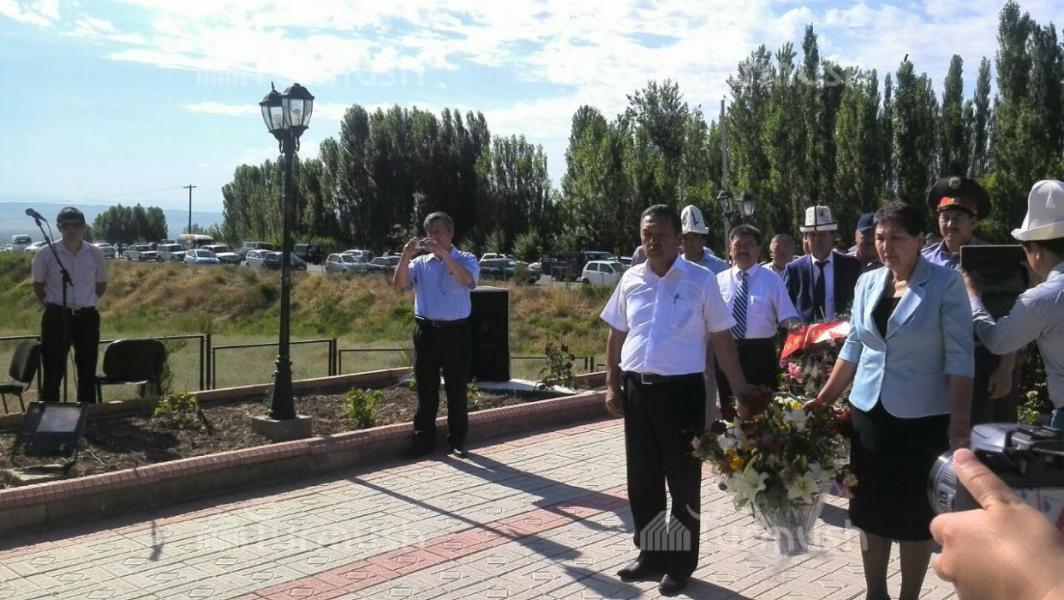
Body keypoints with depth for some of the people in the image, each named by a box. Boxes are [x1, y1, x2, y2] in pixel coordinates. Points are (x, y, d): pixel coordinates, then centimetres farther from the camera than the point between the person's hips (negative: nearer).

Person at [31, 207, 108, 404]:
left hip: (87, 318, 2)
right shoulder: (46, 254, -5)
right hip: (56, 318, -2)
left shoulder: (96, 254, 0)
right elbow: (38, 285, 9)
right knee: (52, 373, -1)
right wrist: (52, 305, 5)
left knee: (87, 372, 7)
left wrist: (85, 303, 9)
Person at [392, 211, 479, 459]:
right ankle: (424, 440, 13)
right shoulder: (420, 263, 8)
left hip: (455, 331, -2)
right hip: (426, 330, 2)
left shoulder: (466, 259, 1)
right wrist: (405, 256, -20)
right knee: (425, 389, 6)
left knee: (456, 389, 4)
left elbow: (467, 280, -20)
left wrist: (443, 254, -28)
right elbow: (399, 284, -6)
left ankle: (457, 440, 14)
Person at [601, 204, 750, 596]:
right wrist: (612, 384, 8)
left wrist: (740, 390, -6)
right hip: (637, 389, 4)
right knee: (642, 479, 13)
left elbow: (721, 338, -4)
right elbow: (616, 335, 13)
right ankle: (650, 555, 30)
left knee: (683, 481, 7)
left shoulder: (701, 281, -5)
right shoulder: (631, 280, 5)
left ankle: (680, 563, 21)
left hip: (682, 390, -4)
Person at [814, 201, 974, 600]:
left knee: (915, 514, 8)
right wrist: (823, 400, 9)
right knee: (872, 509, 12)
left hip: (922, 418, -5)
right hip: (869, 412, 5)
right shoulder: (867, 283, 5)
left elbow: (959, 356, -12)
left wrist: (960, 420, -16)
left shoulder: (946, 283, -10)